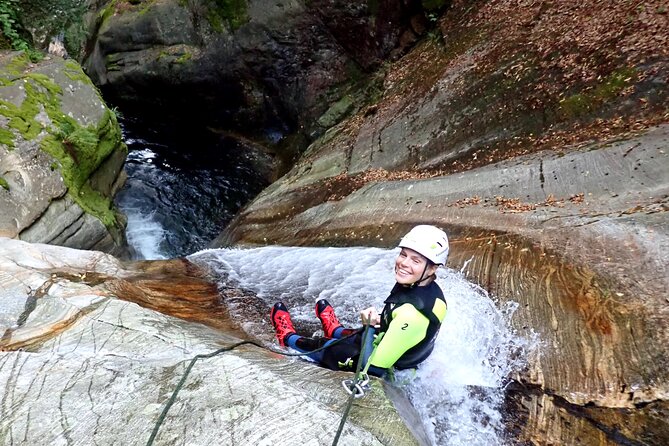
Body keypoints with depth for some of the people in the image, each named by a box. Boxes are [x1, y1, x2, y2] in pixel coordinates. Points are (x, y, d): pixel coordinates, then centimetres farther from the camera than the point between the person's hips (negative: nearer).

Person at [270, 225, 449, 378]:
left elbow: (377, 362, -31)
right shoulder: (431, 289, -14)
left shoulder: (411, 313, -40)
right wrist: (378, 320, -9)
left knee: (324, 347, 16)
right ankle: (335, 330, 66)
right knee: (355, 334, 32)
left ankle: (289, 338, 45)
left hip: (383, 368, -6)